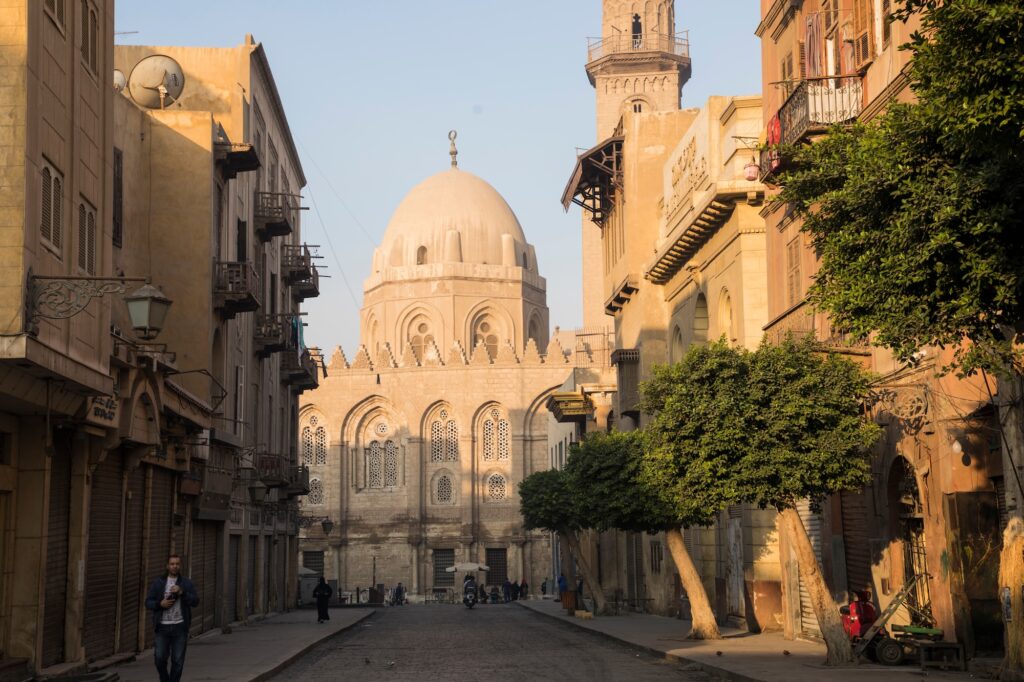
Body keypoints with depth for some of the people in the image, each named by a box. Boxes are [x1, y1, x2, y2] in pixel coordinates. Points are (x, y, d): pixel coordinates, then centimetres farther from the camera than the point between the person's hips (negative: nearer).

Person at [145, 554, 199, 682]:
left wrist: (182, 592, -17)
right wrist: (160, 604, -15)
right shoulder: (158, 583, 4)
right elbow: (148, 603, 4)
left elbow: (195, 601, -4)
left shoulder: (187, 583, 4)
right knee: (160, 658, -3)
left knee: (178, 661, -1)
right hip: (163, 627, 0)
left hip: (180, 627, 0)